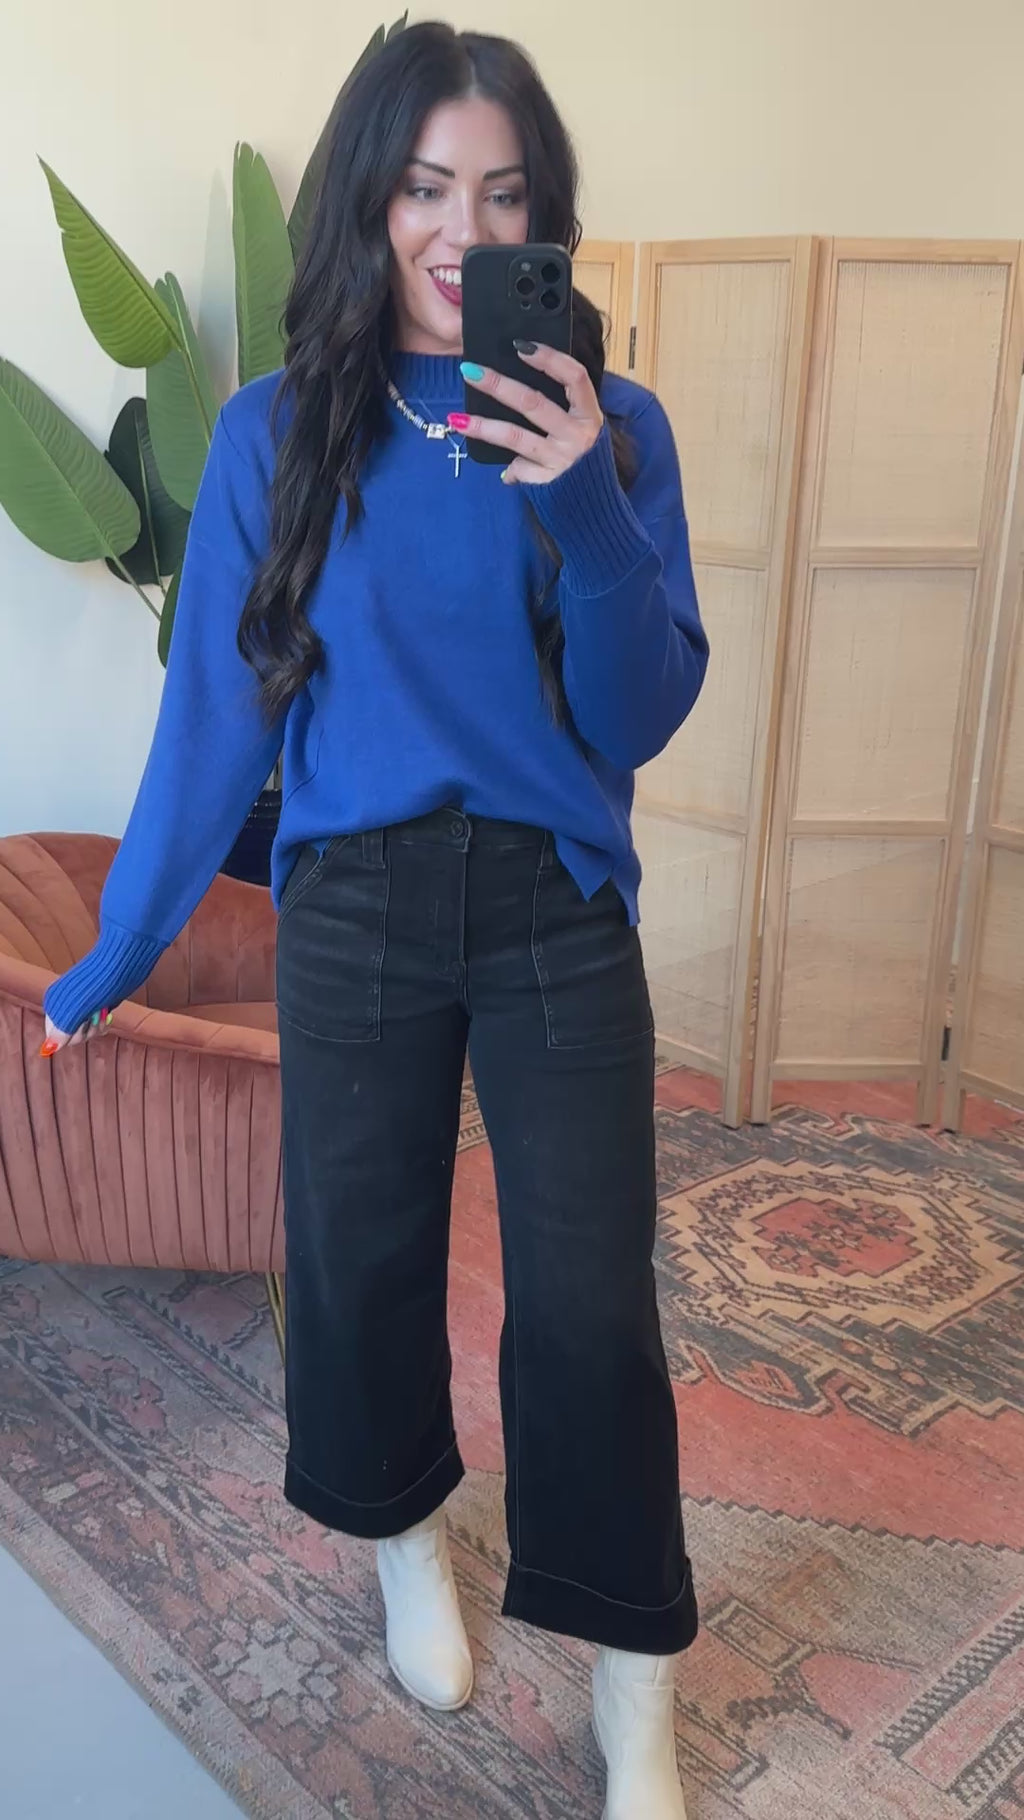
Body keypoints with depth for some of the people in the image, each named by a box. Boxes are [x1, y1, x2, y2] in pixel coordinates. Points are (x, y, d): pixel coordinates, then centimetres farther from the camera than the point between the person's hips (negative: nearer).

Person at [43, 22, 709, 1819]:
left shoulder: (614, 425, 0)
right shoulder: (278, 434, -1)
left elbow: (643, 715, -6)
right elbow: (215, 711, 2)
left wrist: (582, 504, -22)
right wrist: (114, 958, 4)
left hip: (560, 915, 0)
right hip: (352, 914, 1)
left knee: (589, 1308, 2)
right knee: (363, 1264, 14)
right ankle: (407, 1542, 46)